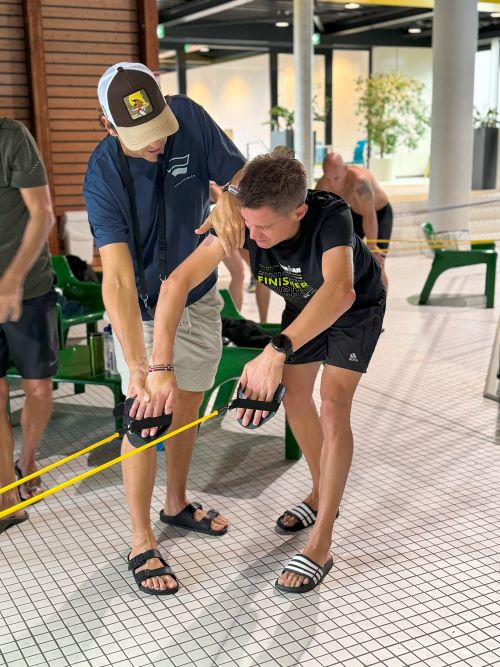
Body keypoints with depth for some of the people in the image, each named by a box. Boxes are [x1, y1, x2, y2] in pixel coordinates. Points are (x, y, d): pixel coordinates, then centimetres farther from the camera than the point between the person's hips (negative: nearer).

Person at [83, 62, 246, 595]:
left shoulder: (189, 117, -18)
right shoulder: (103, 176, -29)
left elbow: (241, 175, -8)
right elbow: (117, 279, -38)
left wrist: (229, 199, -34)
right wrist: (140, 366, -48)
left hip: (200, 298, 5)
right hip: (143, 311, -5)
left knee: (186, 407, 17)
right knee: (146, 419, -6)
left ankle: (177, 504, 39)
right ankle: (141, 544, 11)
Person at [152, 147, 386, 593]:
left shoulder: (331, 217, -43)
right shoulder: (245, 221, -32)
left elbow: (340, 292, -61)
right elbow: (179, 281, -38)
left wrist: (277, 351, -73)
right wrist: (160, 365, -49)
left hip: (357, 306, -5)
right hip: (303, 304, 5)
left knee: (333, 408, -15)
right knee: (295, 397, 11)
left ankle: (320, 548, -8)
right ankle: (322, 496, 36)